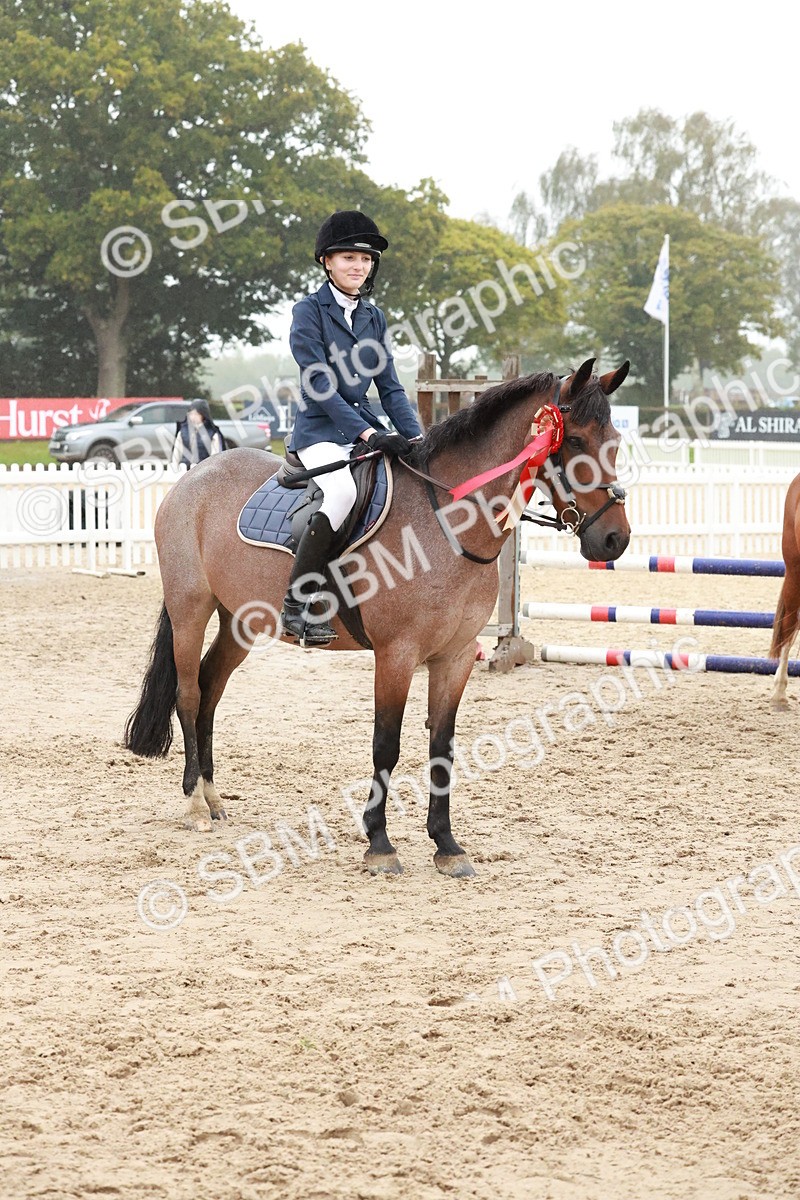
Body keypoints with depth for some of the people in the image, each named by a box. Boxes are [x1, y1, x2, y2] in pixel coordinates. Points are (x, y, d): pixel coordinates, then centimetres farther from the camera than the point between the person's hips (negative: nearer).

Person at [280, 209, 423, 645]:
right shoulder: (309, 311, -5)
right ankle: (297, 605, -30)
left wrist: (417, 439, -3)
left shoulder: (374, 318, 14)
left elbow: (390, 388, 12)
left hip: (365, 429, 7)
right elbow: (321, 387, -13)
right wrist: (370, 434, -22)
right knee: (343, 491, -35)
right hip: (320, 431, -7)